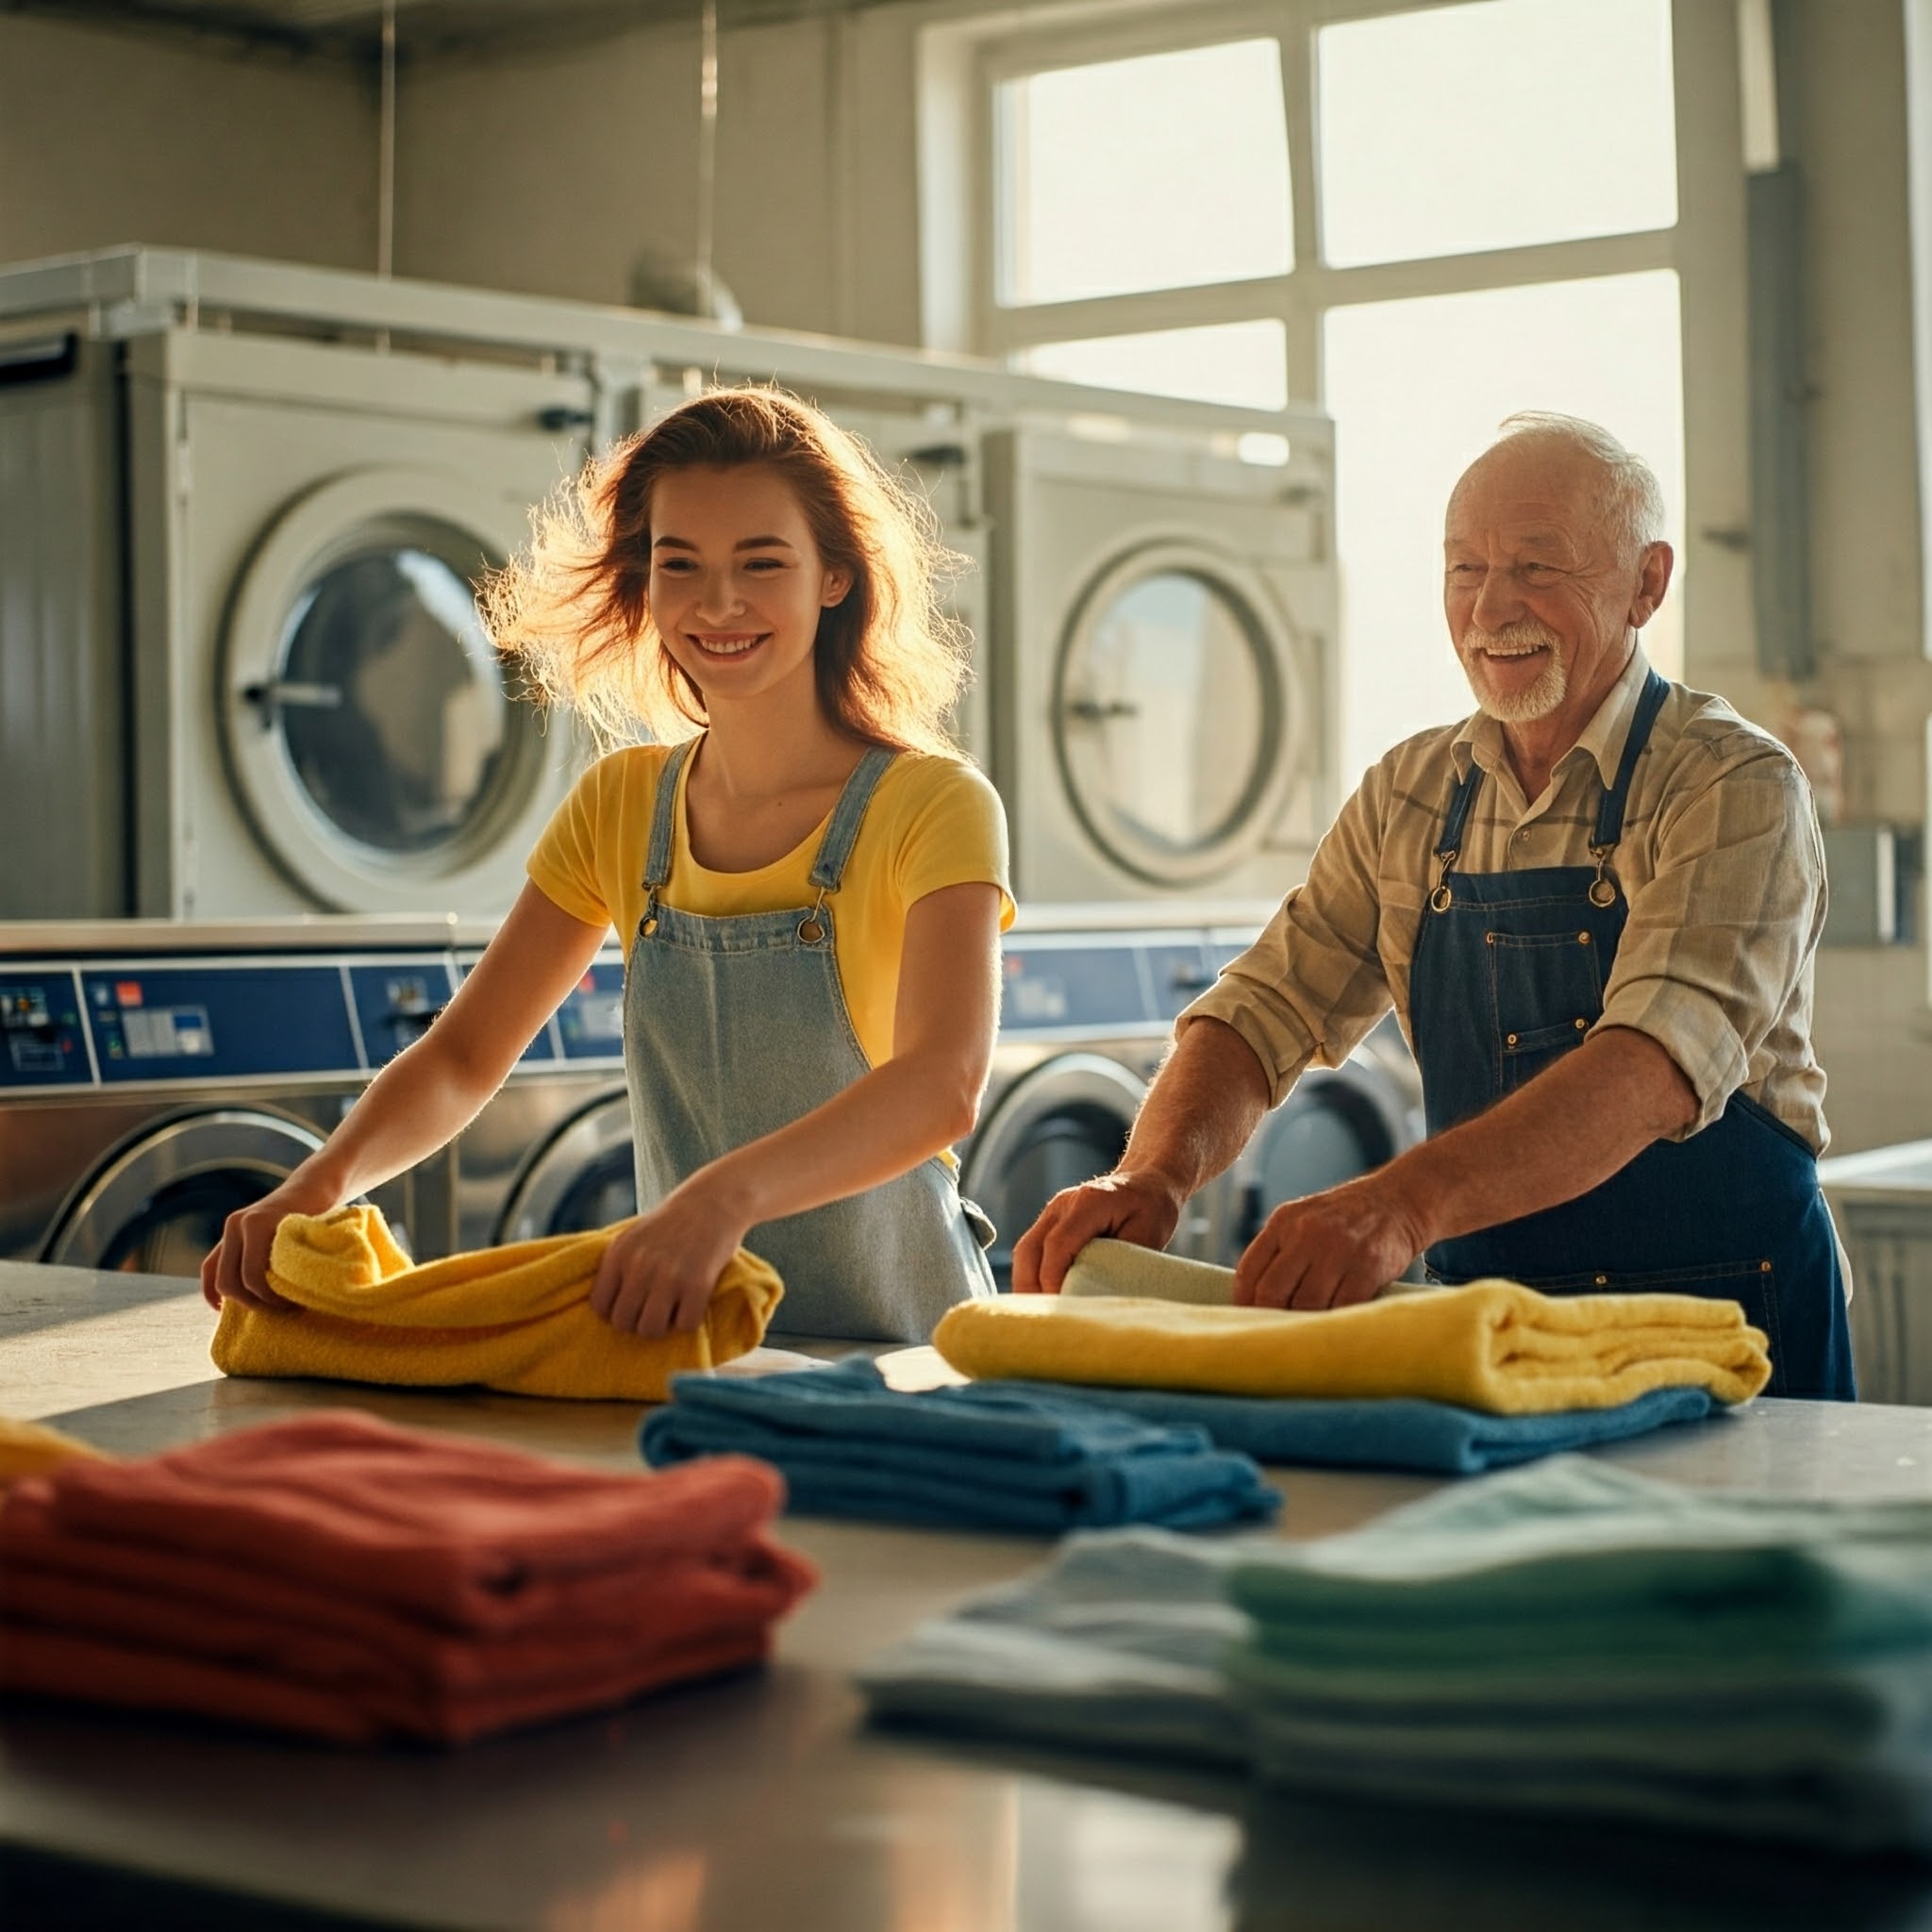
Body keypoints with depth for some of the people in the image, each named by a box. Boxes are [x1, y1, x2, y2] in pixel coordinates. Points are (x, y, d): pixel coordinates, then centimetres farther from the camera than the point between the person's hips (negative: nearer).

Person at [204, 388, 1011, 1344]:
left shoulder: (932, 806, -8)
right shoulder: (620, 804, 9)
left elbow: (943, 1084, -25)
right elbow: (465, 1055, 8)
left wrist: (727, 1196, -43)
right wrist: (319, 1183, -13)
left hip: (894, 1354, -4)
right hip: (687, 1348, 4)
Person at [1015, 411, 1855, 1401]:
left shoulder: (1735, 787, -9)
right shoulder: (1407, 798, 9)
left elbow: (1663, 1062, -24)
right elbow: (1264, 1010, 6)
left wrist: (1404, 1202, -39)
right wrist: (1153, 1176, -17)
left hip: (1720, 1327, -4)